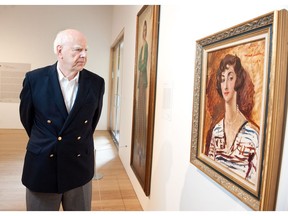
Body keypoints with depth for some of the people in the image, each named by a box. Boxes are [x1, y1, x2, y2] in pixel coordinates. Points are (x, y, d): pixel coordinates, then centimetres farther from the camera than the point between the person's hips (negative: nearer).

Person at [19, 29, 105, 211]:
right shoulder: (34, 79, -9)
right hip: (41, 167, 0)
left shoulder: (96, 83, -6)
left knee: (81, 209, 17)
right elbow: (26, 117, 6)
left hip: (80, 167, 1)